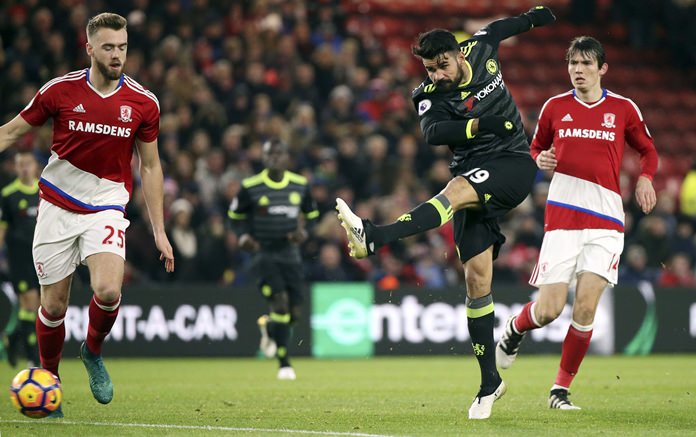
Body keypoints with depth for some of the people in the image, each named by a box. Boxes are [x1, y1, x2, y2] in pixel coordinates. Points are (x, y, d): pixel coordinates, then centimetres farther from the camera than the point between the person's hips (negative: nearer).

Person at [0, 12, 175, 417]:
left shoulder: (143, 103, -3)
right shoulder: (60, 90, -6)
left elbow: (150, 166, 6)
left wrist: (159, 231, 4)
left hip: (106, 209, 0)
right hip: (57, 207, 0)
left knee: (108, 291, -23)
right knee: (54, 305, 2)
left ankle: (93, 352, 8)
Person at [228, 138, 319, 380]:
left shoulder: (300, 185, 1)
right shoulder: (250, 187, -6)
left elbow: (311, 213, 15)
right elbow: (236, 215, 8)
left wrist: (304, 230, -6)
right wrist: (243, 235, -10)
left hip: (291, 254, 3)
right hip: (264, 253, -3)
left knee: (294, 312, 2)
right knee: (280, 302, -20)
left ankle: (268, 327, 40)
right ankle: (284, 363, -8)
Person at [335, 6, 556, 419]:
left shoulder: (480, 48, 1)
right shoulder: (431, 94, -6)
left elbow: (499, 28, 24)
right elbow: (432, 131, -27)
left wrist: (533, 16, 43)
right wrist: (479, 125, -39)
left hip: (514, 167, -1)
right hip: (473, 175, 1)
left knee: (457, 190, -33)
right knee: (476, 275, -7)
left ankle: (375, 236, -53)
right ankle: (490, 382, 1)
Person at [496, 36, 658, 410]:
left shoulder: (623, 109, 6)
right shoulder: (555, 107, 8)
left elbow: (648, 151, 19)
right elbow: (535, 149, 19)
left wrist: (645, 178, -2)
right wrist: (540, 160, -4)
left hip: (606, 219, 0)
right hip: (562, 215, 0)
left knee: (586, 306, -10)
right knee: (548, 310, -7)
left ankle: (561, 389, 3)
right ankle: (515, 329, 29)